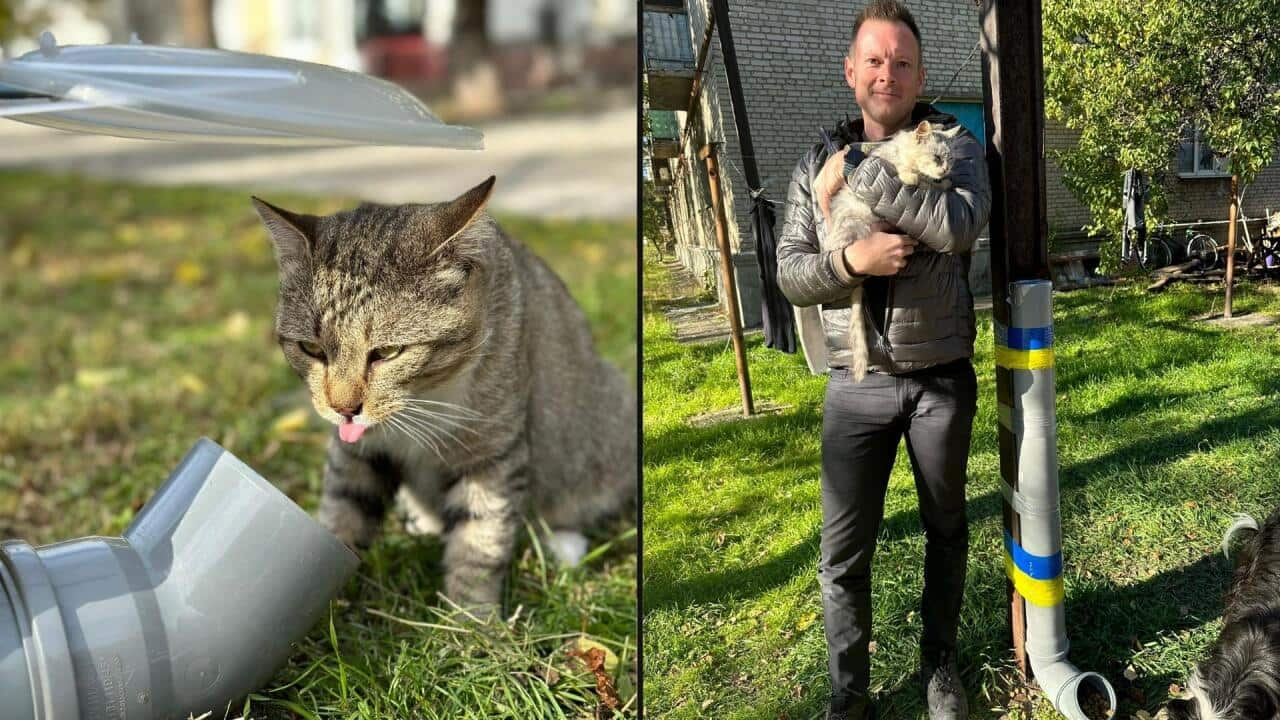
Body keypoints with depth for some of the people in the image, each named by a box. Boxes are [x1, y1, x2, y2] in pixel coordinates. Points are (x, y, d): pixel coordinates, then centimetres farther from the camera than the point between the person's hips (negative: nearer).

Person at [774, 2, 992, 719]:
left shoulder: (955, 145, -4)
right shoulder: (816, 166, 3)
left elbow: (960, 226, -25)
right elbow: (791, 273, 1)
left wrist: (858, 175, -23)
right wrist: (849, 261, -20)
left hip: (942, 380, -1)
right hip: (856, 384, 1)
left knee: (946, 529, 16)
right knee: (844, 552, 2)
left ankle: (941, 662, 35)